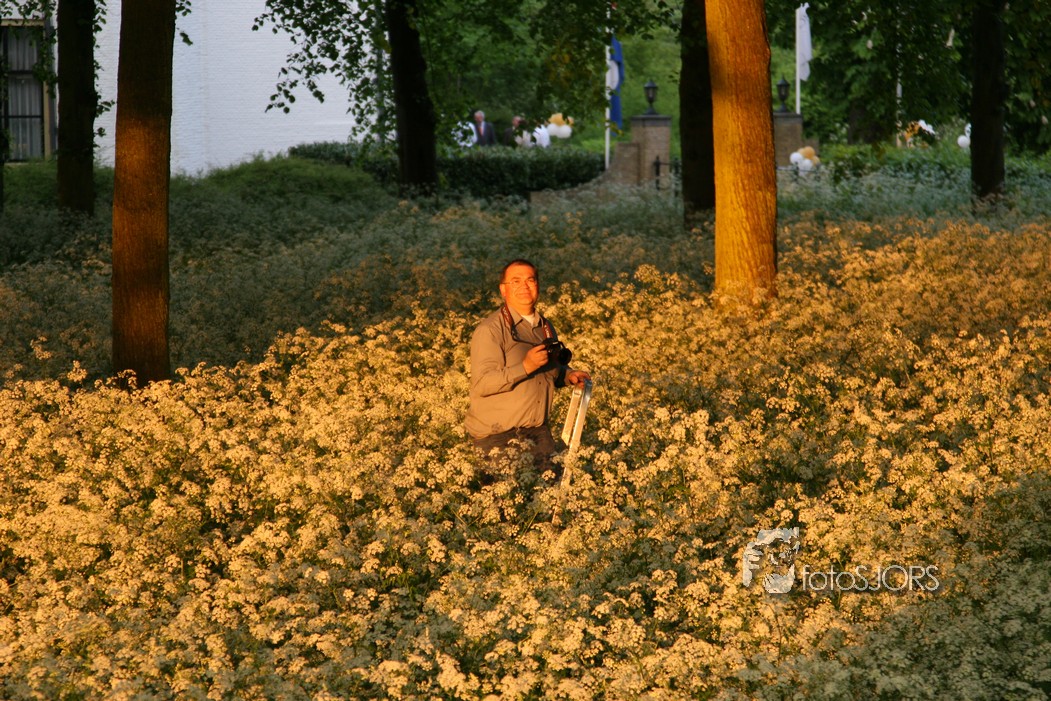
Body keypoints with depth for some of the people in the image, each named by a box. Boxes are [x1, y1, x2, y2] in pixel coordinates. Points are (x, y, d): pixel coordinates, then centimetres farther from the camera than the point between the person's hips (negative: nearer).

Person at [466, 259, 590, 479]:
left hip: (538, 431, 6)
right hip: (497, 435, -6)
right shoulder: (490, 330, -12)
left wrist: (568, 375, 5)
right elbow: (481, 384, -22)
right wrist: (525, 366, -29)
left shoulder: (545, 328, 12)